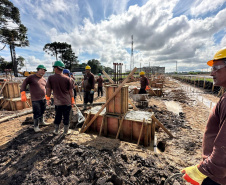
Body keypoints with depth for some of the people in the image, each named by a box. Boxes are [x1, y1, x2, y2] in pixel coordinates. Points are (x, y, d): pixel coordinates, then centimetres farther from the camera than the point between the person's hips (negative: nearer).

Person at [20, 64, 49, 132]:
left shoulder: (44, 80, 10)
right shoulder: (31, 77, -7)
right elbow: (23, 85, -7)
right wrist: (23, 94, -16)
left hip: (43, 99, 6)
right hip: (35, 100, -6)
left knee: (42, 112, 19)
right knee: (37, 113, -3)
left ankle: (41, 122, 39)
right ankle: (36, 126, 15)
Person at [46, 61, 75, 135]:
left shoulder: (50, 78, -5)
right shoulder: (67, 78, -7)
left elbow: (48, 89, 1)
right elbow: (70, 90, -3)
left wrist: (48, 99, 14)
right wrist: (72, 100, 7)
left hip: (57, 102, 1)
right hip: (67, 102, -1)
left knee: (57, 117, 19)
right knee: (66, 117, 11)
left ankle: (56, 130, 34)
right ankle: (65, 131, 25)